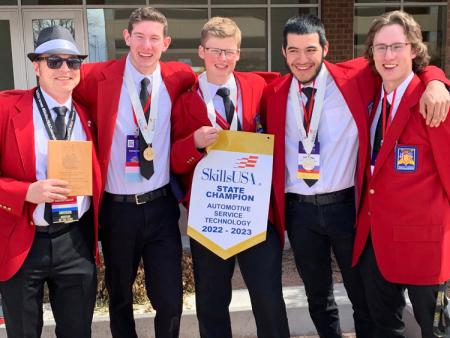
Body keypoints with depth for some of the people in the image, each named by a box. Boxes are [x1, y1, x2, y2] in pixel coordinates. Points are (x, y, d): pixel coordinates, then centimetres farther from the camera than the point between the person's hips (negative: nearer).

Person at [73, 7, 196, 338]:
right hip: (117, 209, 0)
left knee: (171, 300, 4)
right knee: (120, 298, 17)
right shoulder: (97, 77, -7)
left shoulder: (180, 77, -1)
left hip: (161, 207, 1)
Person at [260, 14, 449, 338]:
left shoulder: (355, 78, -5)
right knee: (317, 297, 18)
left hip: (345, 205, -2)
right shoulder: (274, 94, 2)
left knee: (365, 297, 12)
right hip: (298, 210, 2)